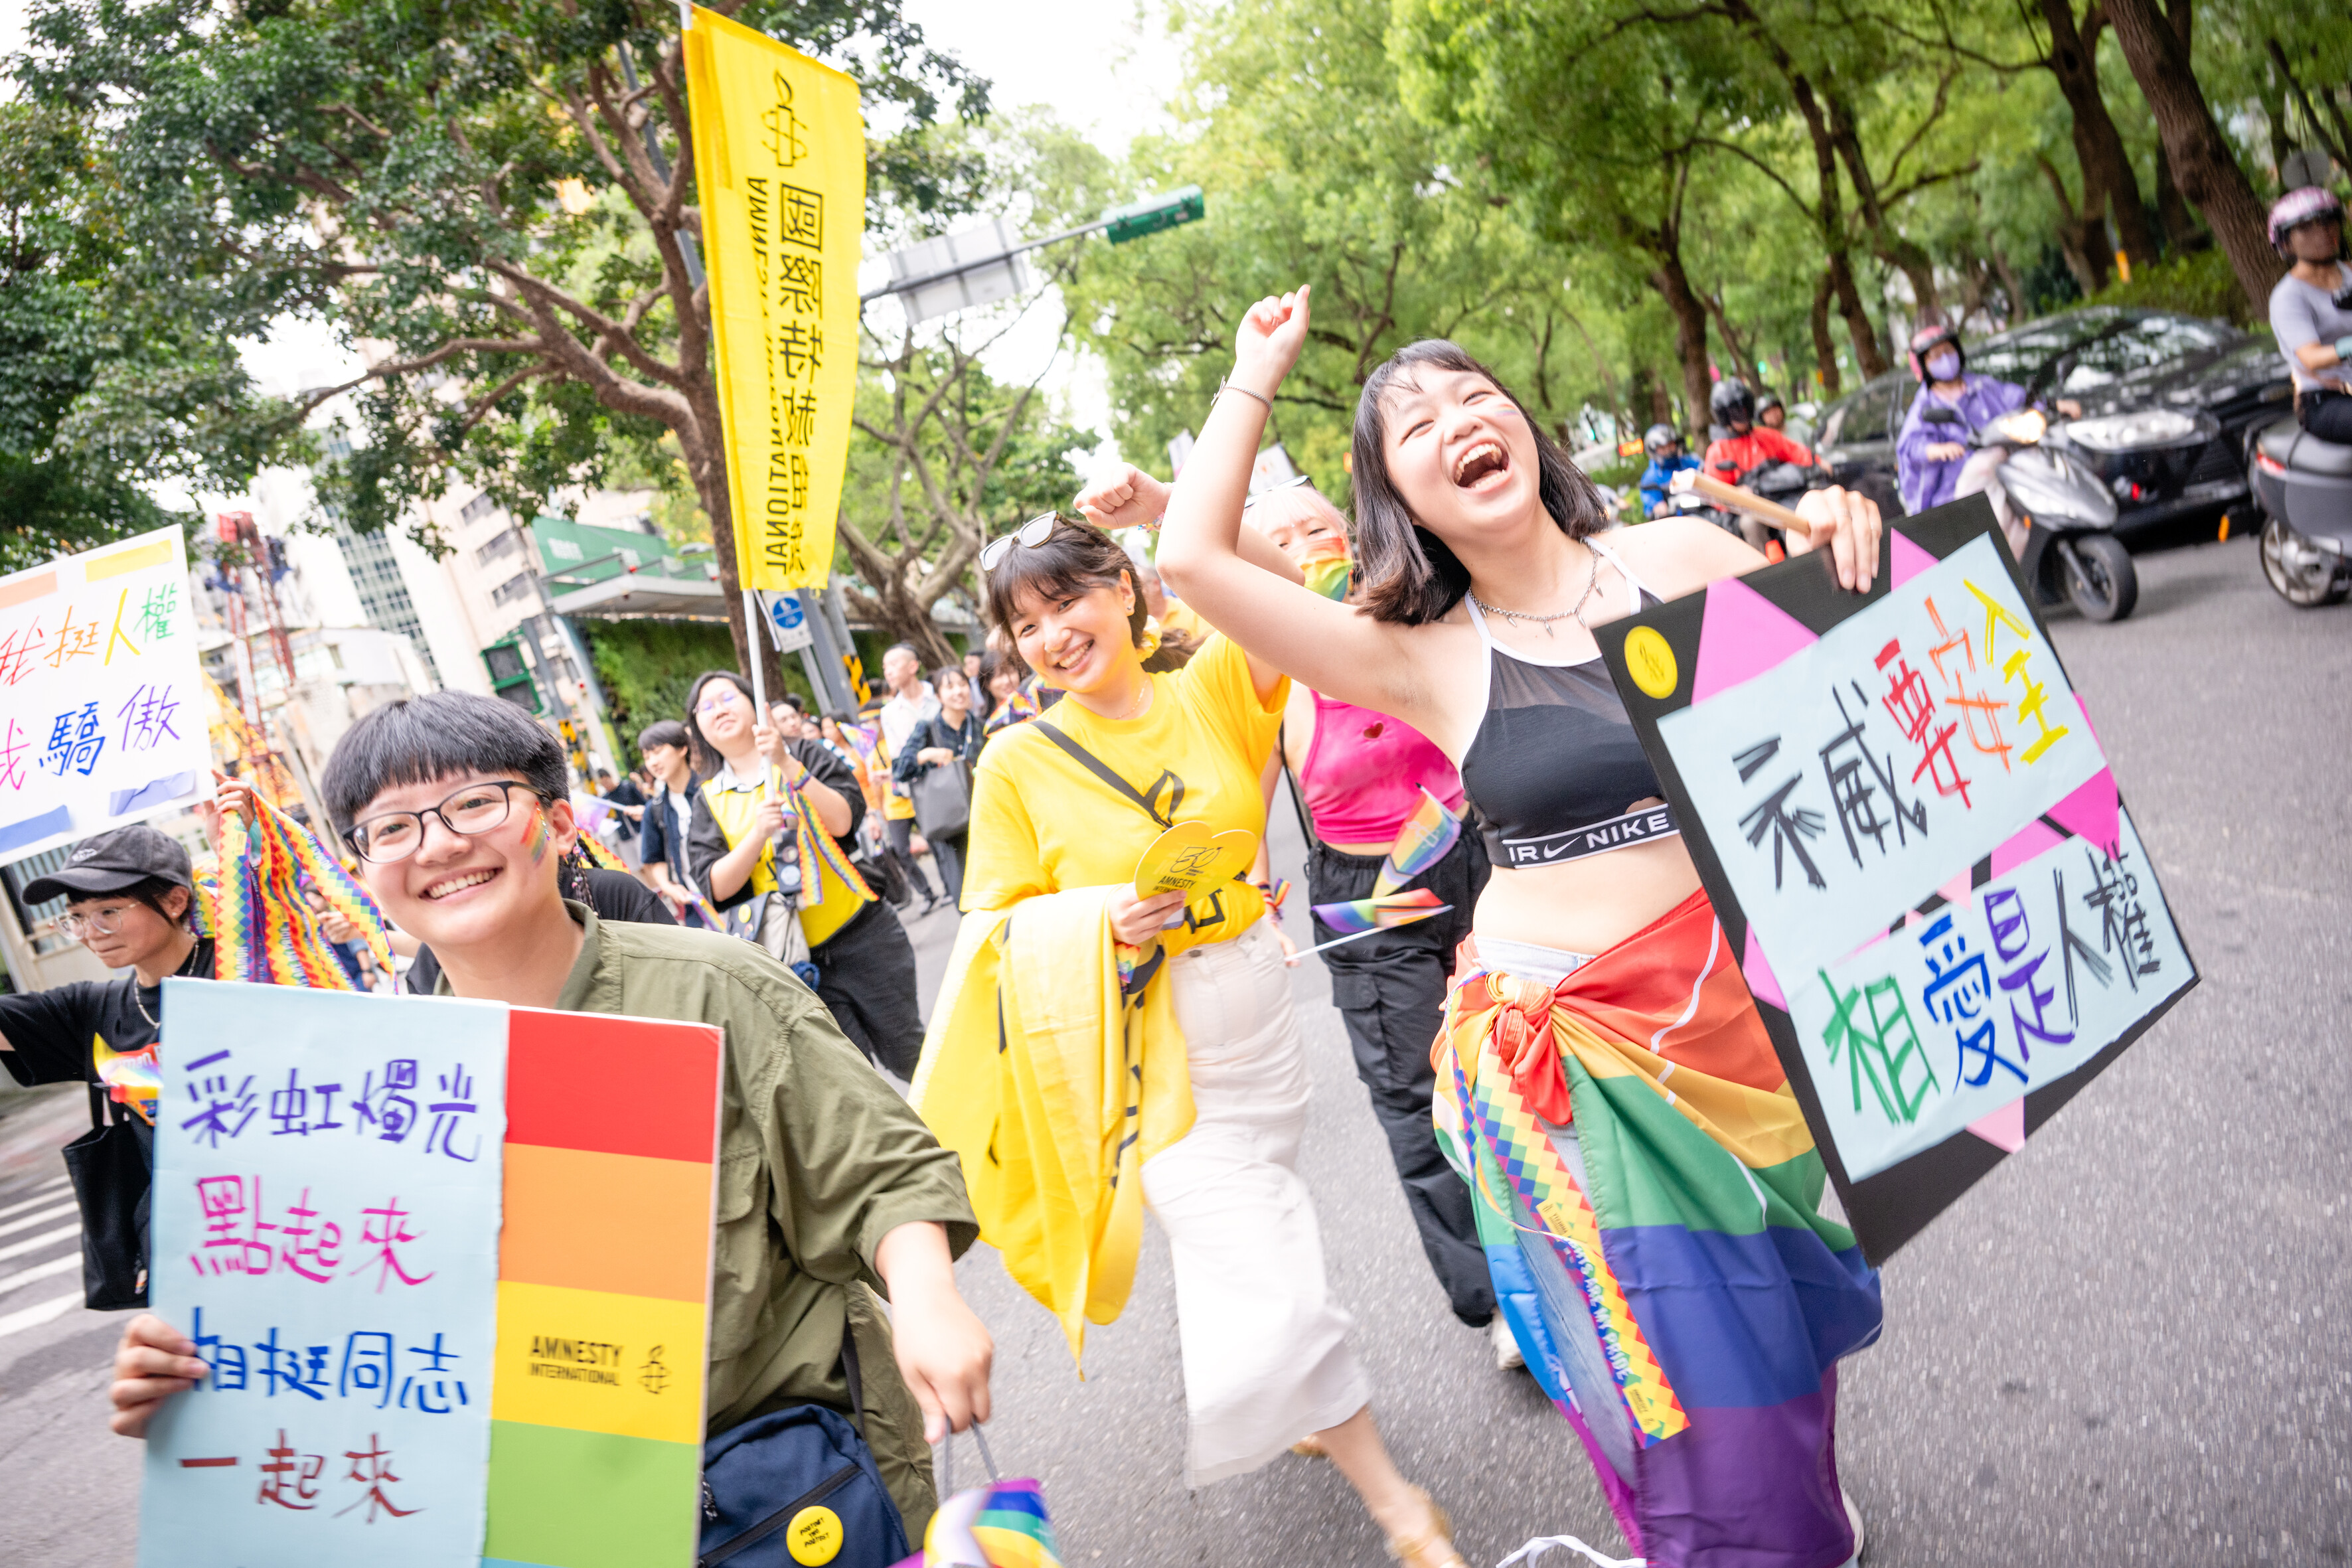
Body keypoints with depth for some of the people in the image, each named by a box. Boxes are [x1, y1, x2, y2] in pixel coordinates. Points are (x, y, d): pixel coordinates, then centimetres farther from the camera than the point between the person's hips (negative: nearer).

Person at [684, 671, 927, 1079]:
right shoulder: (710, 801, 8)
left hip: (860, 936, -1)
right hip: (791, 957, 1)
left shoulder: (805, 755, 4)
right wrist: (759, 833, -19)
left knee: (908, 1055, 5)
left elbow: (843, 821, -12)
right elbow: (716, 887, -4)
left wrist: (788, 765, -20)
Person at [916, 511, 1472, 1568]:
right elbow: (995, 922, -3)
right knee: (1270, 1274, -6)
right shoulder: (1018, 762, -6)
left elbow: (1286, 592, -17)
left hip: (1251, 1013, 3)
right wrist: (1101, 915, -21)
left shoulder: (1210, 687, -1)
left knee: (1231, 1238, 22)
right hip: (1146, 1041, -3)